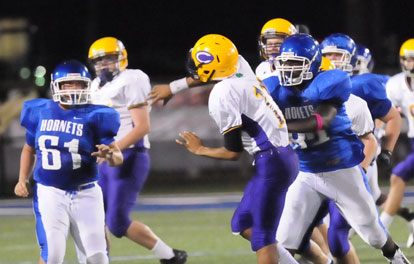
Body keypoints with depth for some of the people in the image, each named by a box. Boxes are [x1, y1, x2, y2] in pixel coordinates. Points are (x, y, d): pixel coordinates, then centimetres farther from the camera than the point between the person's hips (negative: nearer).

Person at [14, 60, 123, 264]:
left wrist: (110, 156, -29)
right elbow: (29, 149, 20)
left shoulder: (93, 117, -5)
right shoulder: (40, 112, 3)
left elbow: (118, 156, -6)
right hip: (50, 193, 0)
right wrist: (22, 180, 13)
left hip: (85, 194, 0)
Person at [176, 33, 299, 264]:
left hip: (271, 163, -9)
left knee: (263, 238, -4)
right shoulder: (247, 81, 12)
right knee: (243, 225, 18)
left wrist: (200, 150, 6)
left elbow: (234, 152, -9)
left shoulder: (222, 94, -13)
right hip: (286, 156, 9)